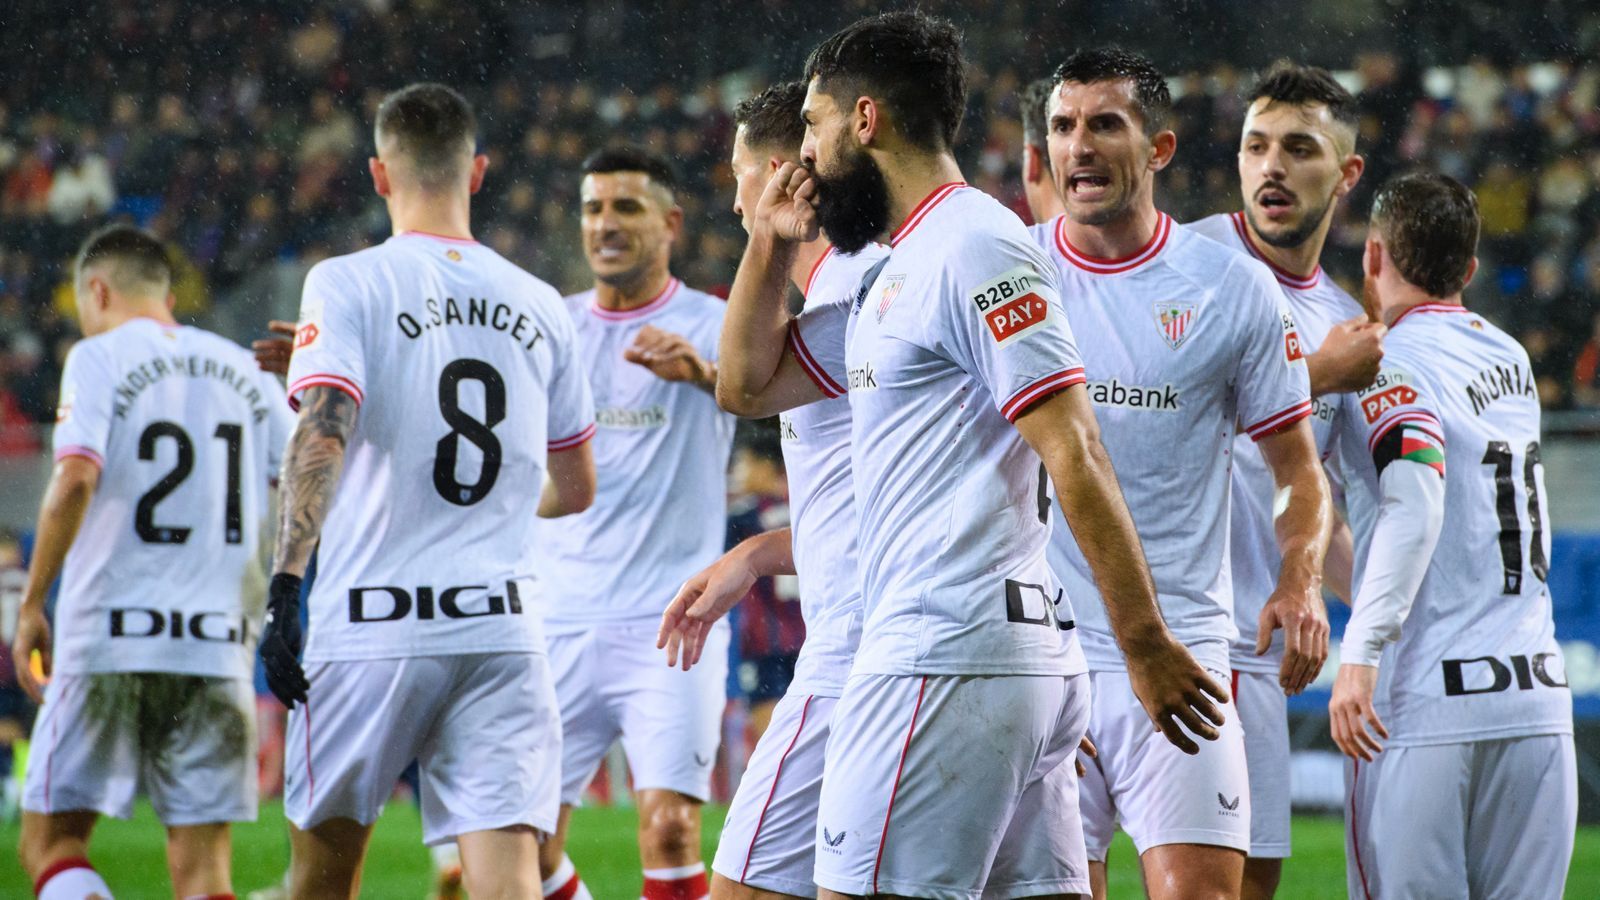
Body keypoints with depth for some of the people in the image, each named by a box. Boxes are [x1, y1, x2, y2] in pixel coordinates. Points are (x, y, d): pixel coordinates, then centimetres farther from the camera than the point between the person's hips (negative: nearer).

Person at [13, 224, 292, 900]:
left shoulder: (99, 359, 0)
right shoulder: (247, 373, 15)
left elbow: (76, 481, -14)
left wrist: (31, 605, -9)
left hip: (111, 638, -4)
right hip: (220, 641, 4)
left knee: (50, 842, 3)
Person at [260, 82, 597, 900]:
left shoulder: (347, 285, -1)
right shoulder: (538, 305, 12)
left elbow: (322, 435, -16)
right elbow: (577, 491, 22)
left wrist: (284, 587, -20)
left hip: (373, 626, -2)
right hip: (503, 631, 2)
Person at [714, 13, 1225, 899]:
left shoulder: (972, 246, -10)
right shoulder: (896, 274, 22)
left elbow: (1074, 453, -16)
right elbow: (747, 384, 32)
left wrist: (1146, 646, -20)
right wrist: (772, 243, 18)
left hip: (948, 658, -10)